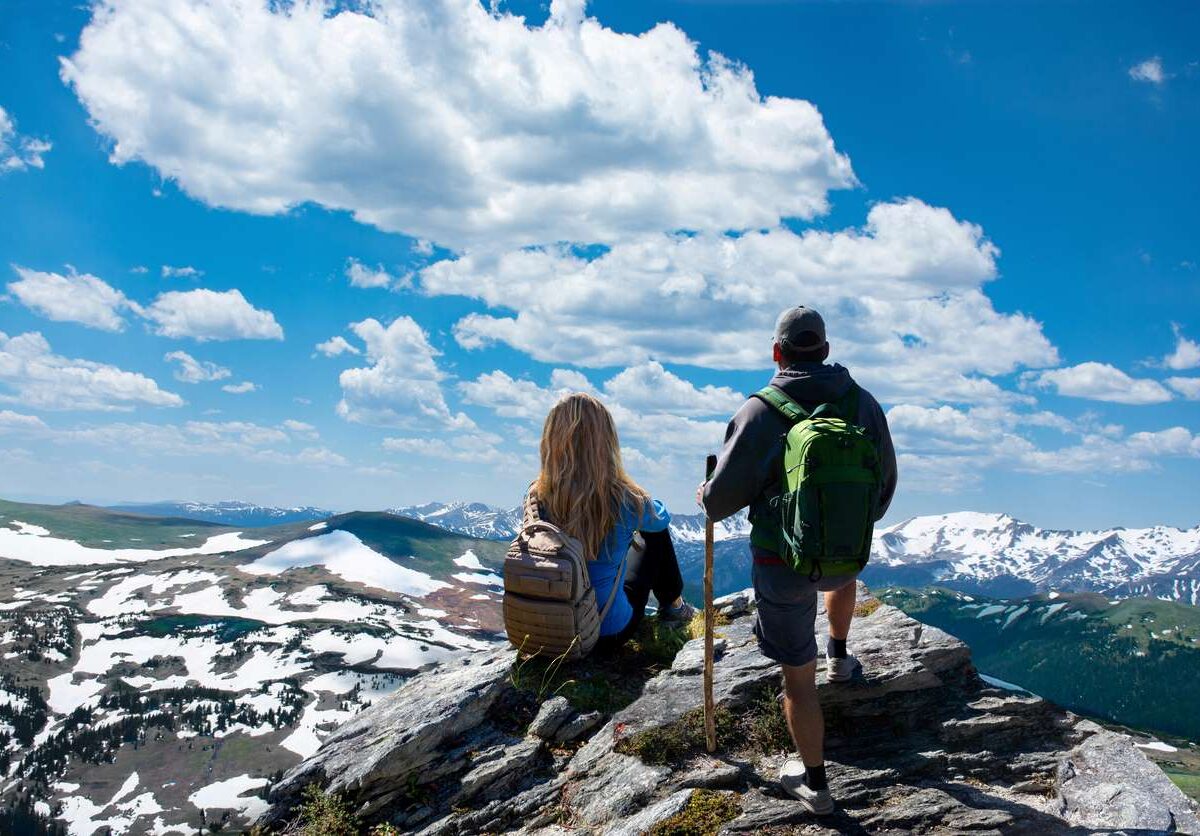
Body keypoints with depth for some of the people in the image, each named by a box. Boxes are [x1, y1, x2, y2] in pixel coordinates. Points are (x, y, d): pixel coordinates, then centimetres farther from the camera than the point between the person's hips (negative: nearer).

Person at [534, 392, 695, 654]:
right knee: (656, 533, 17)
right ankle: (673, 605, 39)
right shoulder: (625, 503, -24)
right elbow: (661, 516, 1)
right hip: (610, 634, -3)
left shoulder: (537, 500, -16)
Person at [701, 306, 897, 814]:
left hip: (783, 563, -4)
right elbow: (885, 482, 8)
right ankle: (839, 656, 51)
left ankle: (814, 784, 21)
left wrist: (707, 499, 12)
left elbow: (724, 495, -13)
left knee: (797, 677, 10)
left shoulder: (759, 413, -17)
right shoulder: (863, 403, -4)